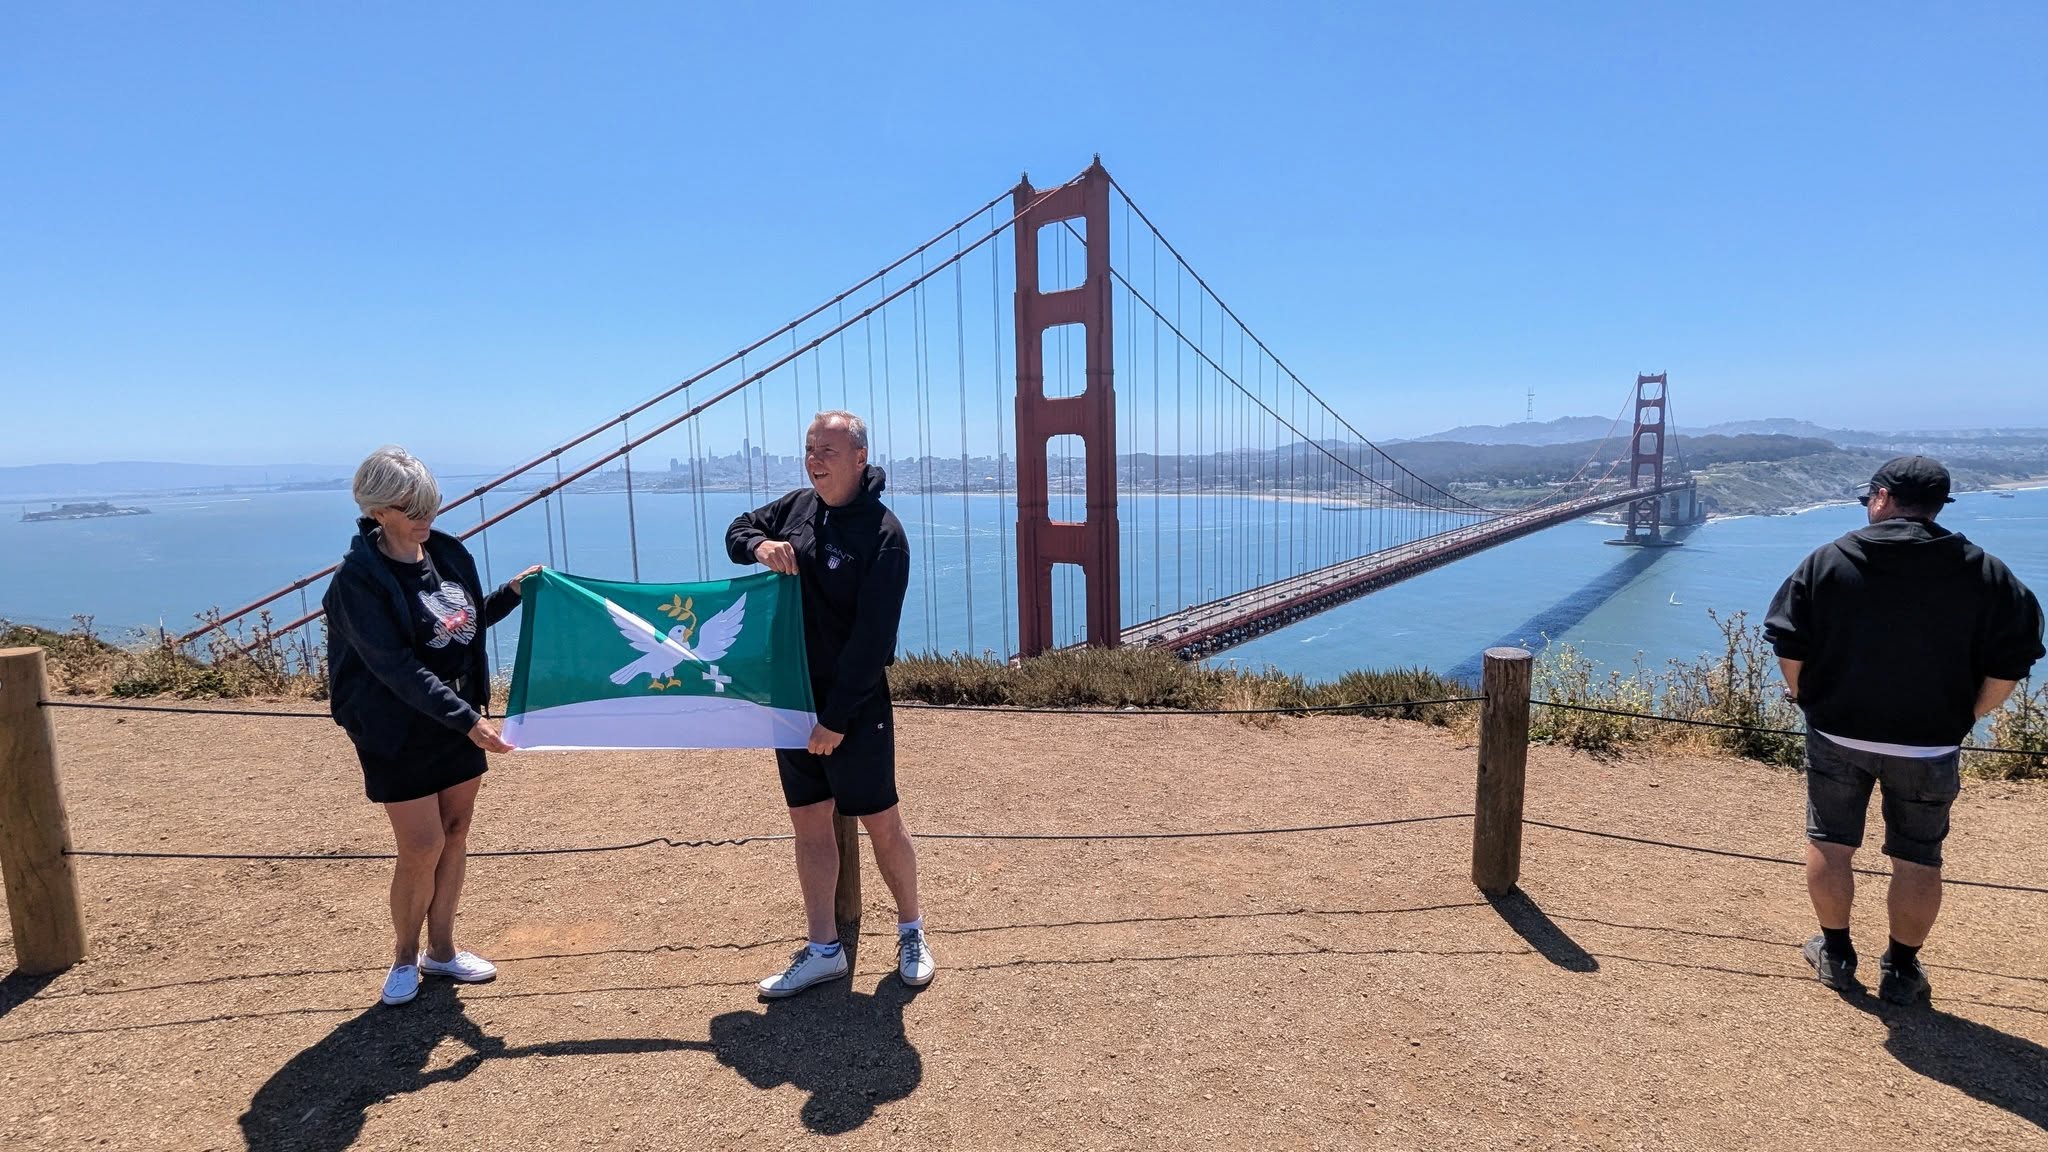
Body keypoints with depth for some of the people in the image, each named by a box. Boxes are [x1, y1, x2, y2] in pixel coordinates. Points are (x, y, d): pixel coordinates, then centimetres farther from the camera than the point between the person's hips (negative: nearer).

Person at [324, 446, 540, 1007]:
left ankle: (441, 949, 30)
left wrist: (511, 593, 0)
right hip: (398, 732, -6)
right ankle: (405, 956, 23)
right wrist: (467, 719, -29)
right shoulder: (358, 579, -19)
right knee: (422, 848, -2)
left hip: (459, 718, 6)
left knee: (455, 833, 13)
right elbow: (397, 667, -24)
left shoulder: (448, 553, 0)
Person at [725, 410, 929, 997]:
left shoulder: (883, 534, -17)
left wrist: (836, 717, -19)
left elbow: (873, 637, -20)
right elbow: (737, 530, 19)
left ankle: (911, 931, 28)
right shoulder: (798, 505, 5)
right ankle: (823, 950, 25)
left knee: (881, 821, 6)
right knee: (809, 823, 12)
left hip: (855, 706, -7)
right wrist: (760, 545, -7)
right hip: (792, 699, 7)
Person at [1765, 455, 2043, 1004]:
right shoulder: (1985, 573, -3)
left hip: (1837, 735, -1)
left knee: (1829, 844, 14)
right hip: (1929, 747, 1)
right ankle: (1901, 970, 24)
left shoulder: (1828, 561, -8)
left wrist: (1804, 696, 7)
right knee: (1918, 859, 14)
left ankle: (1835, 955, 25)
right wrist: (1964, 717, 8)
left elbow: (1789, 645, -9)